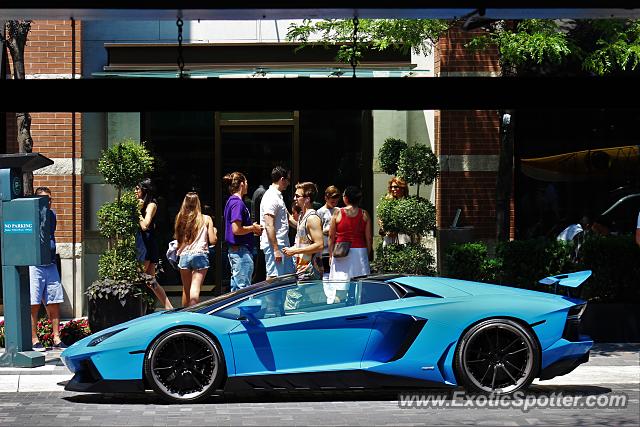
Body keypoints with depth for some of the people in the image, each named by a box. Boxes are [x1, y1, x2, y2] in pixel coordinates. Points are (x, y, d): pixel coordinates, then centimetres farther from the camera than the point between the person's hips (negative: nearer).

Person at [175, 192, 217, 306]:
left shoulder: (180, 218, 6)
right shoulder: (206, 219, 2)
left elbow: (177, 239, 7)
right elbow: (212, 241, 1)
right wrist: (214, 232, 20)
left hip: (184, 256, 3)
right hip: (200, 255, -3)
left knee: (186, 289, 15)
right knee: (195, 289, -10)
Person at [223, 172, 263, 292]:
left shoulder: (231, 201, 14)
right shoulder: (238, 203, -16)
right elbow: (236, 230, -23)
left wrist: (252, 227, 13)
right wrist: (253, 228, -8)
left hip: (234, 250, 10)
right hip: (241, 251, -10)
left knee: (236, 288, 13)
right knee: (243, 288, -7)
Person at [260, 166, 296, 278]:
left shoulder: (278, 196, 17)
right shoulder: (271, 197, -16)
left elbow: (287, 217, 29)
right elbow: (269, 226, -22)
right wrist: (276, 250, -24)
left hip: (282, 244, 11)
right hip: (274, 245, -11)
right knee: (273, 277, -10)